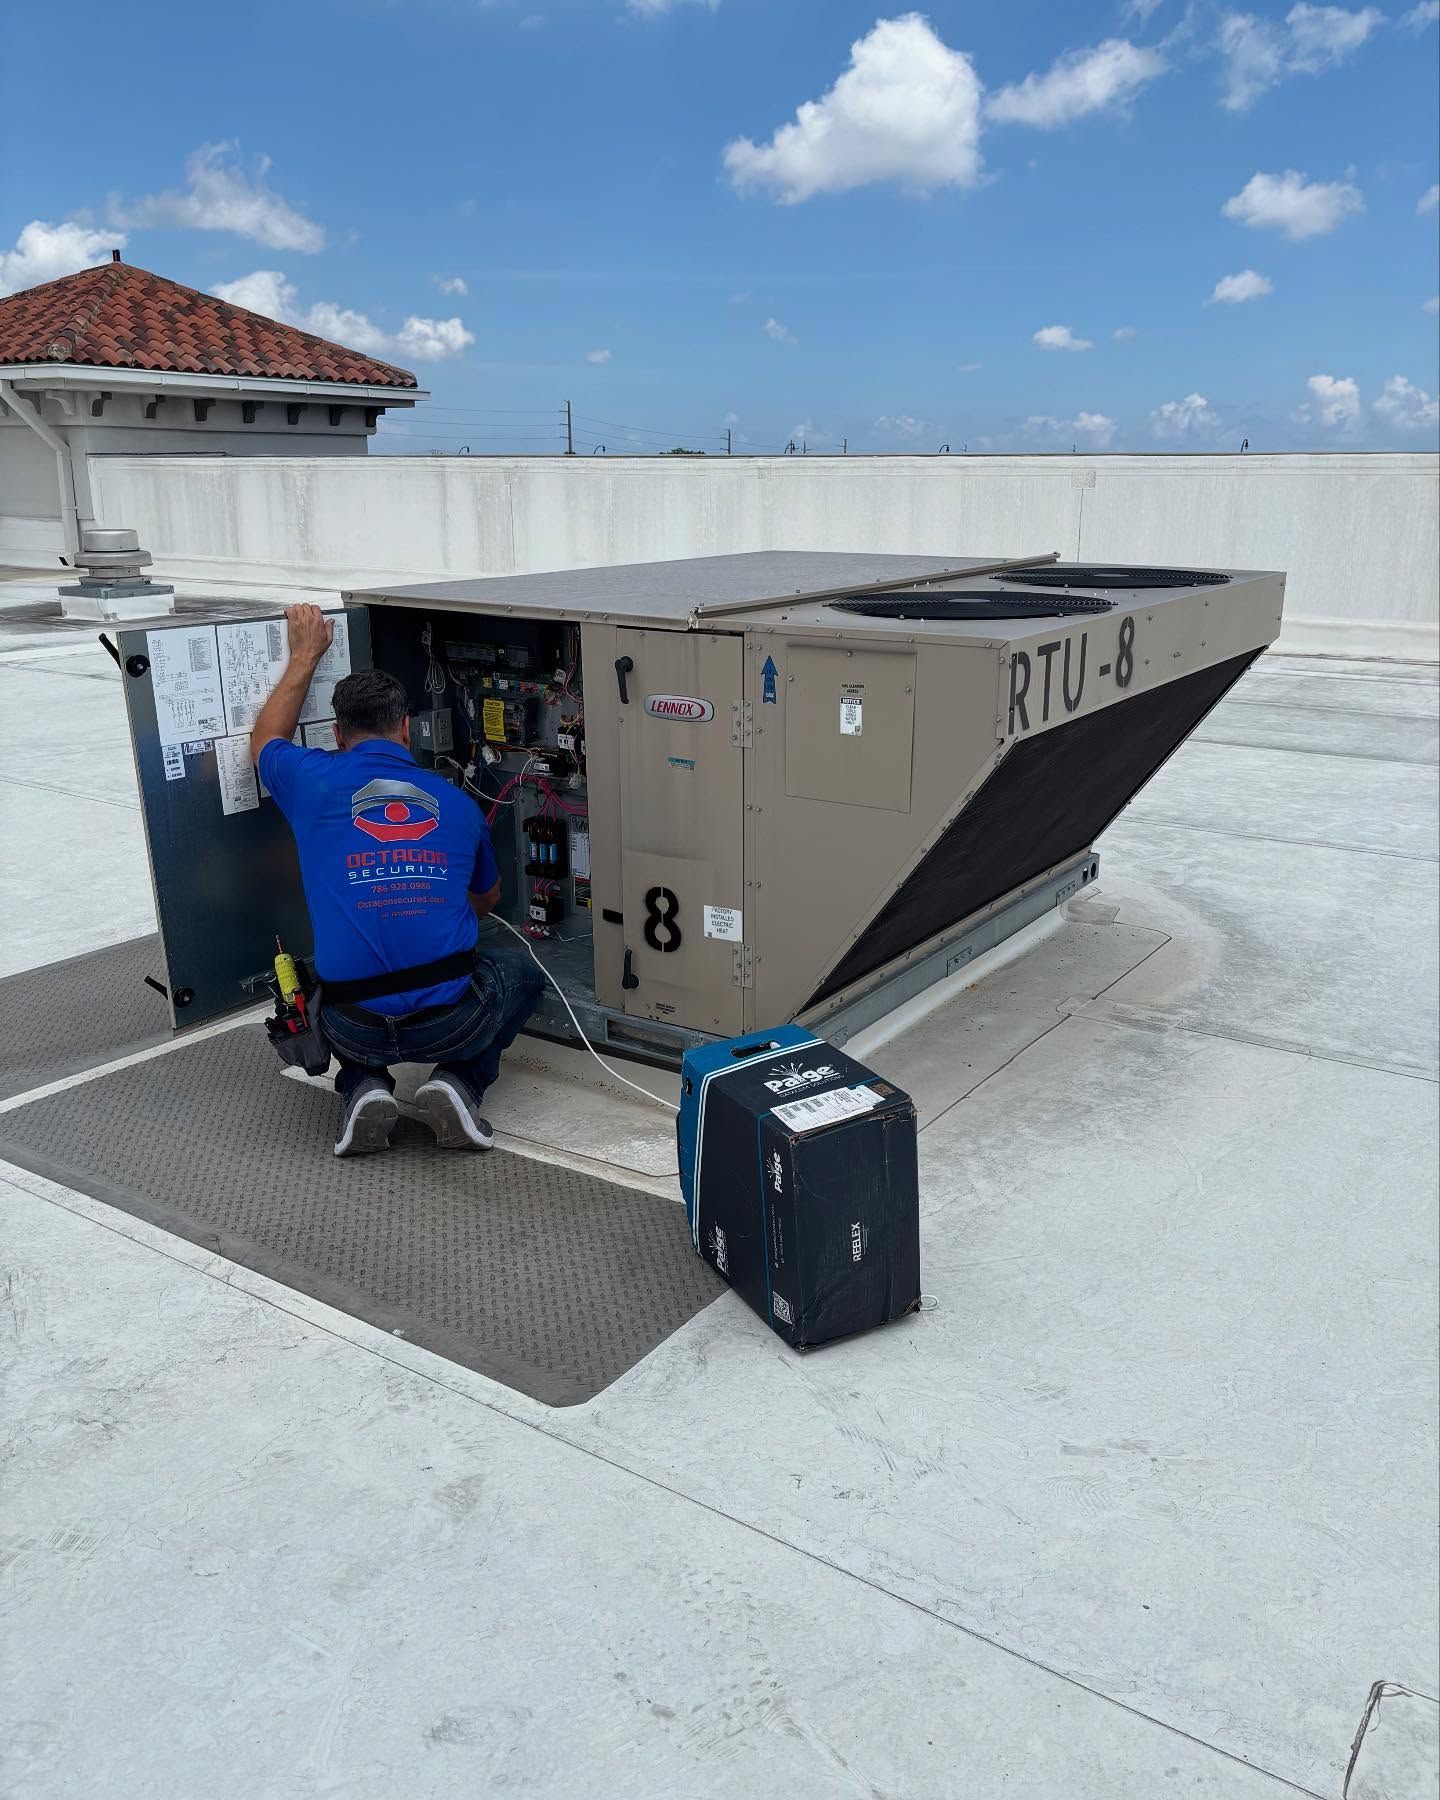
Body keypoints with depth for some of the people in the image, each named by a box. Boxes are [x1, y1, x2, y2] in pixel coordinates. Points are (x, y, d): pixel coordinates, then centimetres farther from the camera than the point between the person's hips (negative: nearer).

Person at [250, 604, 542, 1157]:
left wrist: (305, 655, 36)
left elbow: (265, 742, 28)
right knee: (520, 973, 31)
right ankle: (458, 1081, 8)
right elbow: (487, 900, 27)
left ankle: (364, 1087, 11)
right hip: (451, 1022, -1)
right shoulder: (456, 801, 8)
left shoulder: (316, 783, 1)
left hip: (356, 1031, 1)